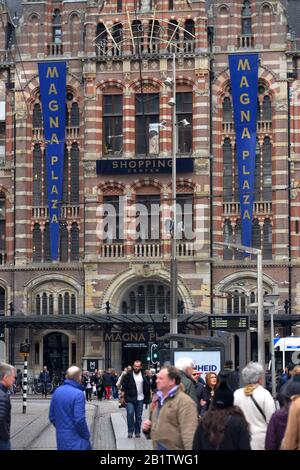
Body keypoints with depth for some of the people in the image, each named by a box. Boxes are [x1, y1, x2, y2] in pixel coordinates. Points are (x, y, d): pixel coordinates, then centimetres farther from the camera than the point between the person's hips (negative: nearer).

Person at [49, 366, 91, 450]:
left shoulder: (57, 391, 3)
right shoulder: (78, 394, -17)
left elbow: (52, 416, 9)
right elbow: (79, 420, -20)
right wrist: (86, 435, -5)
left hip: (61, 440, 7)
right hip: (76, 441, -7)